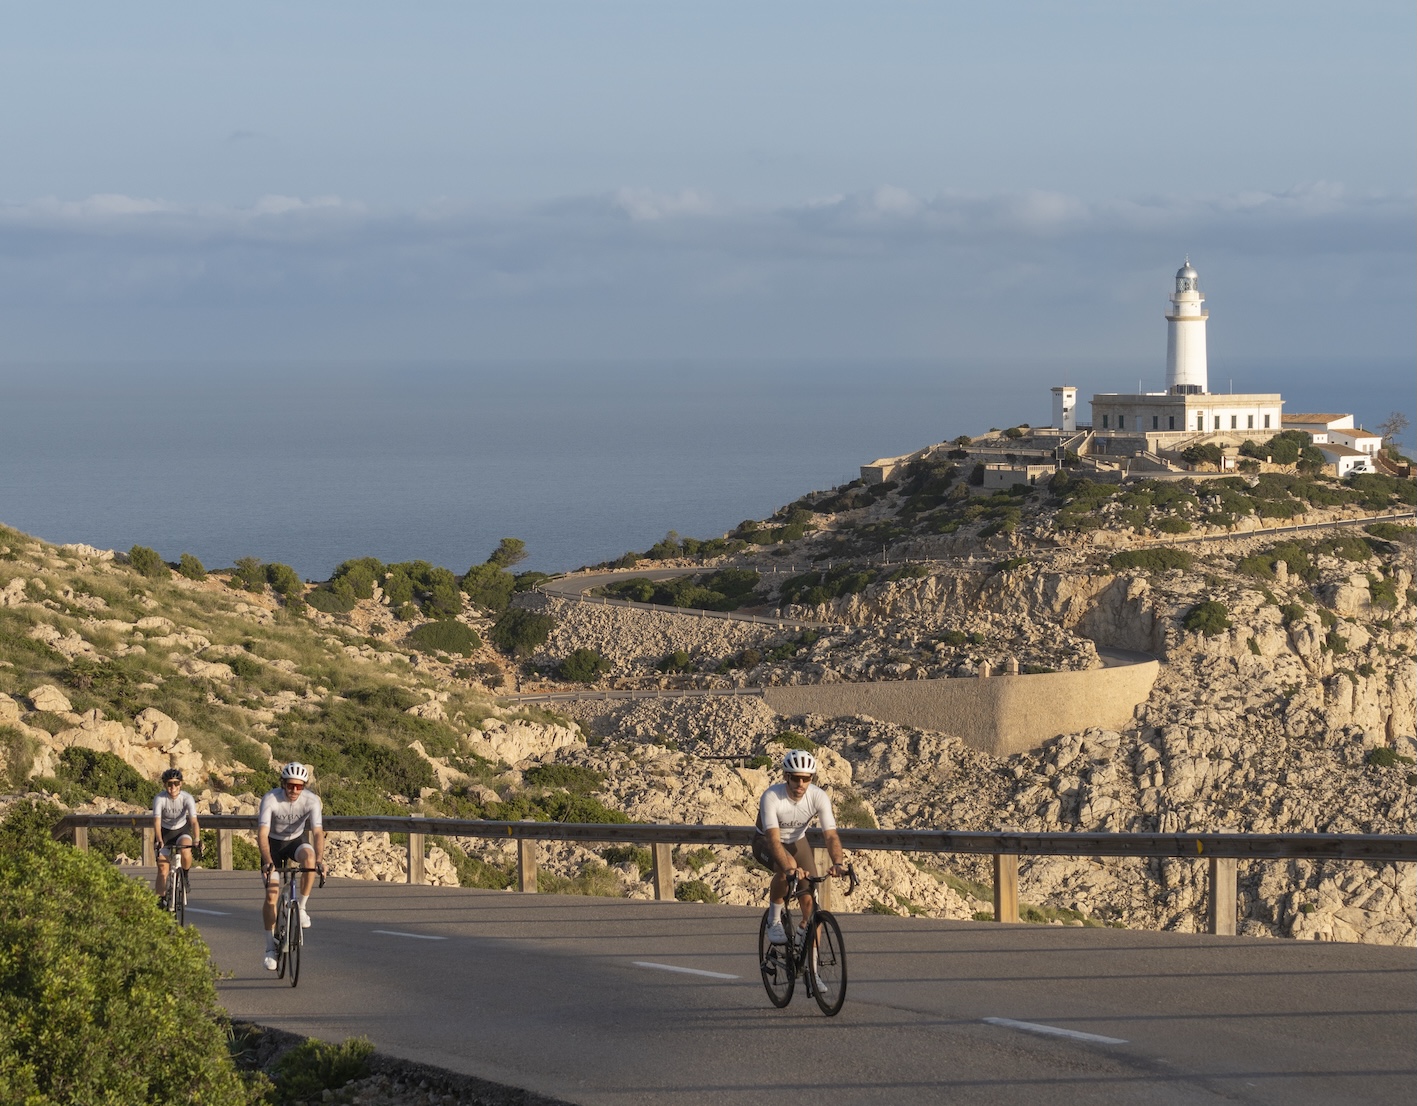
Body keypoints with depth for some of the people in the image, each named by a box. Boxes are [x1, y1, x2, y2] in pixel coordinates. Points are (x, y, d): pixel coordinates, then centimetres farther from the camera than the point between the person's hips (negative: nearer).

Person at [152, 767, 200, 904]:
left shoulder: (187, 798, -23)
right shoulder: (160, 799, -24)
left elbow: (194, 821, -31)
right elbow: (157, 821, -34)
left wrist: (197, 841, -46)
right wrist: (159, 841, -49)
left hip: (182, 830, 0)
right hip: (165, 832, 0)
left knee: (185, 853, -31)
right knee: (162, 870, -7)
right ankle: (161, 900, 4)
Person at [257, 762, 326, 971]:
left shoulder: (311, 800, -23)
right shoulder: (270, 799, -28)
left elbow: (317, 831, -32)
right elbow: (262, 833, -35)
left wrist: (319, 858, -48)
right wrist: (268, 861, -49)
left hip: (294, 842, 1)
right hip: (273, 843, -1)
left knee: (308, 855, -35)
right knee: (272, 894, -11)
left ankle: (302, 906, -18)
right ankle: (270, 947, -1)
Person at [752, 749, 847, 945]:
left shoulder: (819, 797, -24)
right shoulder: (771, 797, -33)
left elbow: (831, 835, -30)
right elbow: (773, 839, -42)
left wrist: (838, 863, -50)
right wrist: (790, 869, -58)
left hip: (797, 842, 3)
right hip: (766, 843, -3)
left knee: (811, 899, -13)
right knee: (787, 865, -37)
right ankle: (774, 920, -17)